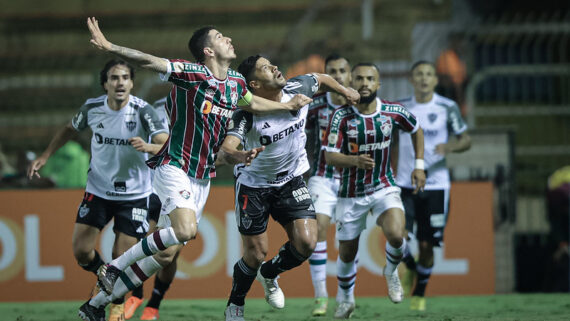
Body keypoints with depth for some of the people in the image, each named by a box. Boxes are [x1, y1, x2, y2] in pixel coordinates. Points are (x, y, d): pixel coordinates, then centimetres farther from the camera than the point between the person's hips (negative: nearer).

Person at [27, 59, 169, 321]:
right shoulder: (92, 108, -9)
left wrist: (147, 147, -50)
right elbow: (70, 130, 13)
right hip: (98, 190, 3)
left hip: (133, 194, -3)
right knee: (81, 252, -4)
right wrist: (44, 157, 7)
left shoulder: (142, 111, -19)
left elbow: (167, 146, -29)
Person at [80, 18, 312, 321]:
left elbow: (252, 103, 34)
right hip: (174, 167, -7)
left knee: (166, 254, 3)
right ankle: (115, 266, -11)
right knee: (186, 230, -31)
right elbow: (148, 61, -24)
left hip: (203, 177, 7)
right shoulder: (192, 73, -13)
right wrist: (110, 47, -37)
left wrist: (289, 105, 35)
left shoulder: (236, 81, 11)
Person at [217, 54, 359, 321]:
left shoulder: (298, 89, -14)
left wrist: (345, 91, 16)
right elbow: (224, 152, -43)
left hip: (291, 180, 4)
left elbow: (321, 79, 11)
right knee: (256, 253, -2)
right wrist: (238, 156, -63)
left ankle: (269, 275, 20)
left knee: (306, 243, -12)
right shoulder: (247, 116, -28)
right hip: (254, 185, -4)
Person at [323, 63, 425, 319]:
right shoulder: (342, 116, -14)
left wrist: (419, 165, 8)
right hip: (351, 193, 0)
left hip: (384, 187, 0)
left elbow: (416, 130, 14)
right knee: (347, 252, 8)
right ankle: (345, 299, 36)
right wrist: (355, 160, -38)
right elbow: (330, 156, -19)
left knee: (396, 235, -25)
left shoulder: (393, 112, -7)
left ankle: (391, 271, 10)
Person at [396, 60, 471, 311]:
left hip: (435, 185, -1)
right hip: (405, 185, 1)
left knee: (426, 245, 1)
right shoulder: (400, 109, 5)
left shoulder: (447, 108, 0)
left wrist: (451, 147, -16)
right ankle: (411, 266, 14)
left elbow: (466, 139, 5)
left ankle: (420, 292, 24)